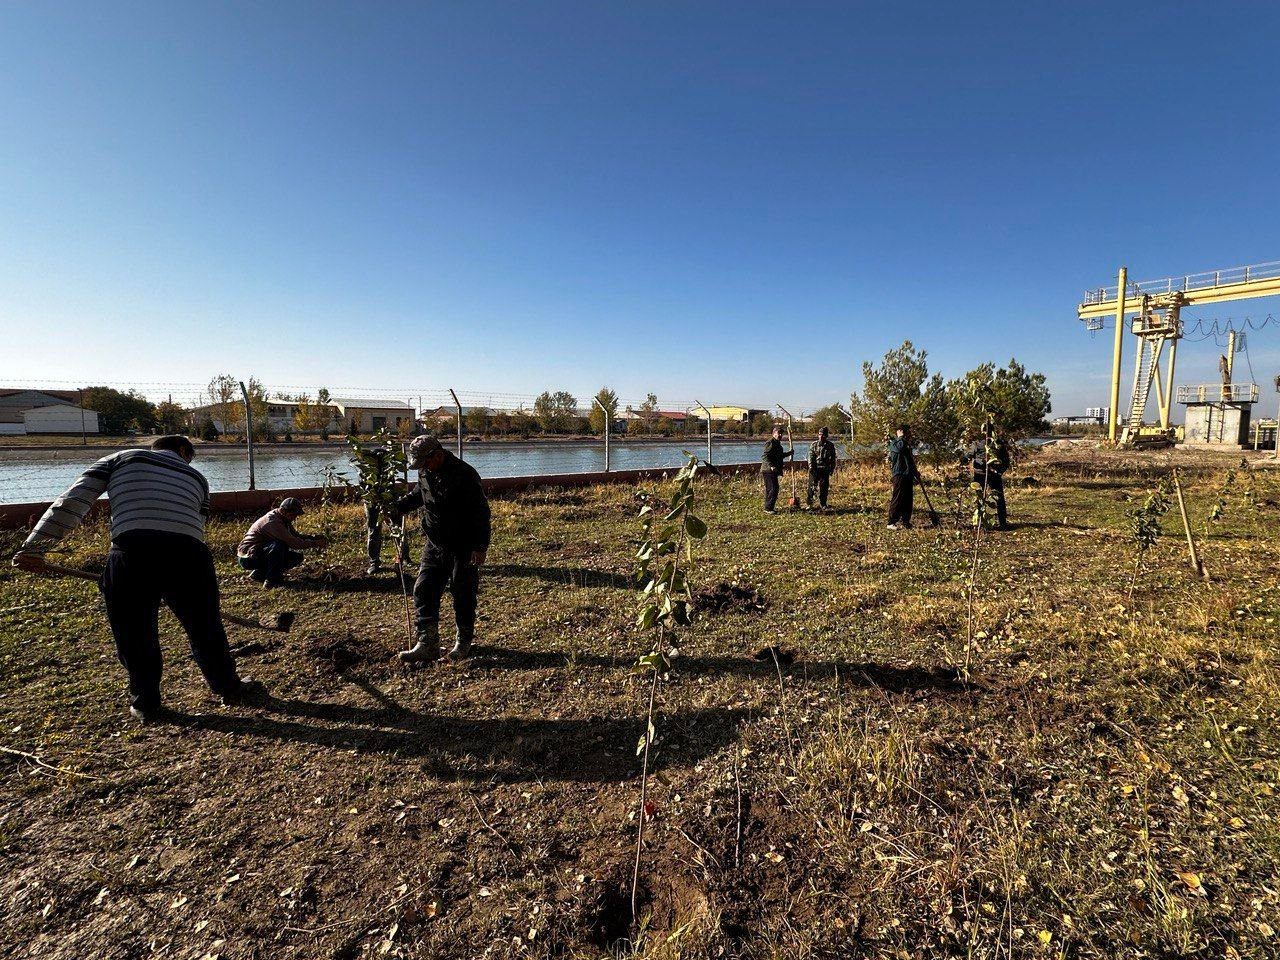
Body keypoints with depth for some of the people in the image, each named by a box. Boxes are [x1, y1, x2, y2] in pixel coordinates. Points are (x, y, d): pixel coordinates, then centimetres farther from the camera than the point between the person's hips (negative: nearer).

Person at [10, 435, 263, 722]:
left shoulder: (119, 459, 25)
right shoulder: (197, 477, 28)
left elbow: (71, 502, 13)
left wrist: (34, 547, 13)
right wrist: (174, 587, 32)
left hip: (131, 551, -1)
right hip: (188, 553, 1)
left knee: (134, 633, 18)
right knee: (205, 626, 18)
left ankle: (145, 703, 30)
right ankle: (230, 688, 32)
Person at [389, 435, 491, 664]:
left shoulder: (464, 474, -20)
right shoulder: (426, 472, 3)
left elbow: (481, 512, -19)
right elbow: (419, 494, 25)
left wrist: (481, 547, -20)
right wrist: (398, 507, 9)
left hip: (462, 549, -7)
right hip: (434, 545, 7)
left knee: (463, 595, 5)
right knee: (424, 591, 3)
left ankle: (464, 642, 23)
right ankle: (428, 645, 9)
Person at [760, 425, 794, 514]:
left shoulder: (777, 443, 18)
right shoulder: (770, 443, -14)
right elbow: (764, 456, -22)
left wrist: (789, 453, 22)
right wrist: (771, 466, -31)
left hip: (773, 471, 10)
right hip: (768, 470, -10)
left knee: (770, 489, 15)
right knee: (773, 489, -11)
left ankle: (768, 507, 23)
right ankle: (768, 508, -6)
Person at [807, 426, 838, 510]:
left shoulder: (830, 445, 5)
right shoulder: (814, 444, 3)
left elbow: (833, 458, 9)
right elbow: (811, 457, 0)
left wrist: (832, 469, 3)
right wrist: (811, 467, -10)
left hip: (825, 469, 1)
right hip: (814, 468, -1)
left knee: (824, 487, 3)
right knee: (812, 486, -2)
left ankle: (822, 505, 13)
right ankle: (810, 504, 6)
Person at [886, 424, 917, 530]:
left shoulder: (907, 444, 20)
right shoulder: (894, 443, -7)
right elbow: (900, 448, -32)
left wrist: (915, 471, 22)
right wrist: (901, 437, -18)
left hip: (908, 475, 9)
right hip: (899, 474, -9)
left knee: (908, 500, 10)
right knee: (897, 499, -8)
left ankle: (905, 521, 18)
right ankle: (892, 522, -4)